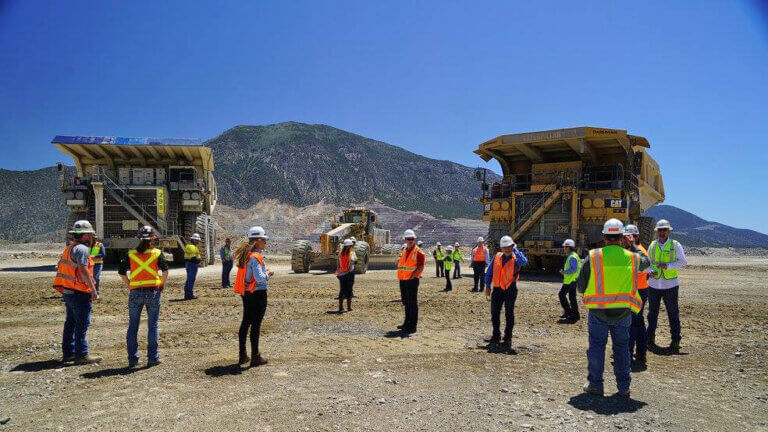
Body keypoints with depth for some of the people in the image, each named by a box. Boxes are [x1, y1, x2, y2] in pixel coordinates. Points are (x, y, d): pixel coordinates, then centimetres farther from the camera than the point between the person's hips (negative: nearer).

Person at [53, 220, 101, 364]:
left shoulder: (69, 248, 17)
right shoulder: (82, 249, -15)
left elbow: (61, 268, 21)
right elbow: (83, 271, -23)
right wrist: (93, 290, -20)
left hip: (67, 291, 10)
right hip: (79, 293, -10)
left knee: (70, 323, 16)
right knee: (82, 324, -4)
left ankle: (68, 353, 24)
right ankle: (81, 355, 0)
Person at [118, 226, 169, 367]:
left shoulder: (131, 254, 5)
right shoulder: (157, 253, 0)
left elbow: (121, 272, 3)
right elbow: (165, 271, -8)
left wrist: (129, 286, 12)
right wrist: (162, 285, 5)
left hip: (135, 293, 2)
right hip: (153, 292, -2)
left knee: (133, 326, 10)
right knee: (152, 325, 6)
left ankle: (132, 358, 13)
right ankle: (152, 357, 8)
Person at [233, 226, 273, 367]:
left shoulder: (246, 255, 9)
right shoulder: (256, 257, -19)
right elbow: (260, 278, -25)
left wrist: (264, 272, 11)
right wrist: (268, 274, -6)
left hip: (246, 293, 9)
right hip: (258, 293, -9)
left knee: (245, 322, 16)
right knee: (256, 324, -1)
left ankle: (243, 356, 25)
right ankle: (255, 357, 7)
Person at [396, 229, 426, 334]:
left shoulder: (418, 252, -8)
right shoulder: (404, 251, 15)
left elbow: (420, 267, -15)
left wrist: (411, 277, -19)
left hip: (412, 280, -8)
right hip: (403, 280, 8)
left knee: (412, 303, -4)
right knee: (405, 302, 16)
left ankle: (412, 326, 0)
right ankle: (407, 322, 29)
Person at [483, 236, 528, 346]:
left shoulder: (516, 258, -5)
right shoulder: (497, 257, 6)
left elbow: (524, 262, -30)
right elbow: (489, 272, 12)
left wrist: (515, 250, -20)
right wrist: (488, 286, 7)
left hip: (510, 290, -4)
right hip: (497, 289, 4)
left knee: (509, 314, 4)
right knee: (494, 313, 9)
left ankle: (507, 338, 13)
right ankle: (496, 336, 23)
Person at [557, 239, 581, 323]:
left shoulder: (572, 257, -17)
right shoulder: (571, 256, 15)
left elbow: (574, 269, -24)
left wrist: (564, 272, -14)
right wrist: (565, 271, 14)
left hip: (570, 280, -10)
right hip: (572, 280, 10)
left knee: (561, 294, -5)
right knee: (572, 297, 11)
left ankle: (568, 311, -3)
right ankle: (575, 315, 14)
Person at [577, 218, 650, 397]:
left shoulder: (593, 257, -8)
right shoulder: (632, 257, -2)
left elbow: (581, 286, -2)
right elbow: (646, 262, 25)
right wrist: (633, 246, 34)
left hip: (598, 311, -2)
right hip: (623, 312, 2)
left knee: (596, 346, 9)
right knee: (622, 347, 14)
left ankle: (595, 384, 14)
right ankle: (623, 386, 20)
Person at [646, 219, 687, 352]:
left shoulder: (675, 245, -1)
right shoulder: (652, 245, 7)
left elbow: (683, 261, -3)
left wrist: (668, 265, -17)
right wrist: (650, 271, -8)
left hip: (670, 285, -3)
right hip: (653, 284, 3)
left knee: (673, 313, 3)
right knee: (652, 312, 10)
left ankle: (676, 339, 11)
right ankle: (650, 337, 19)